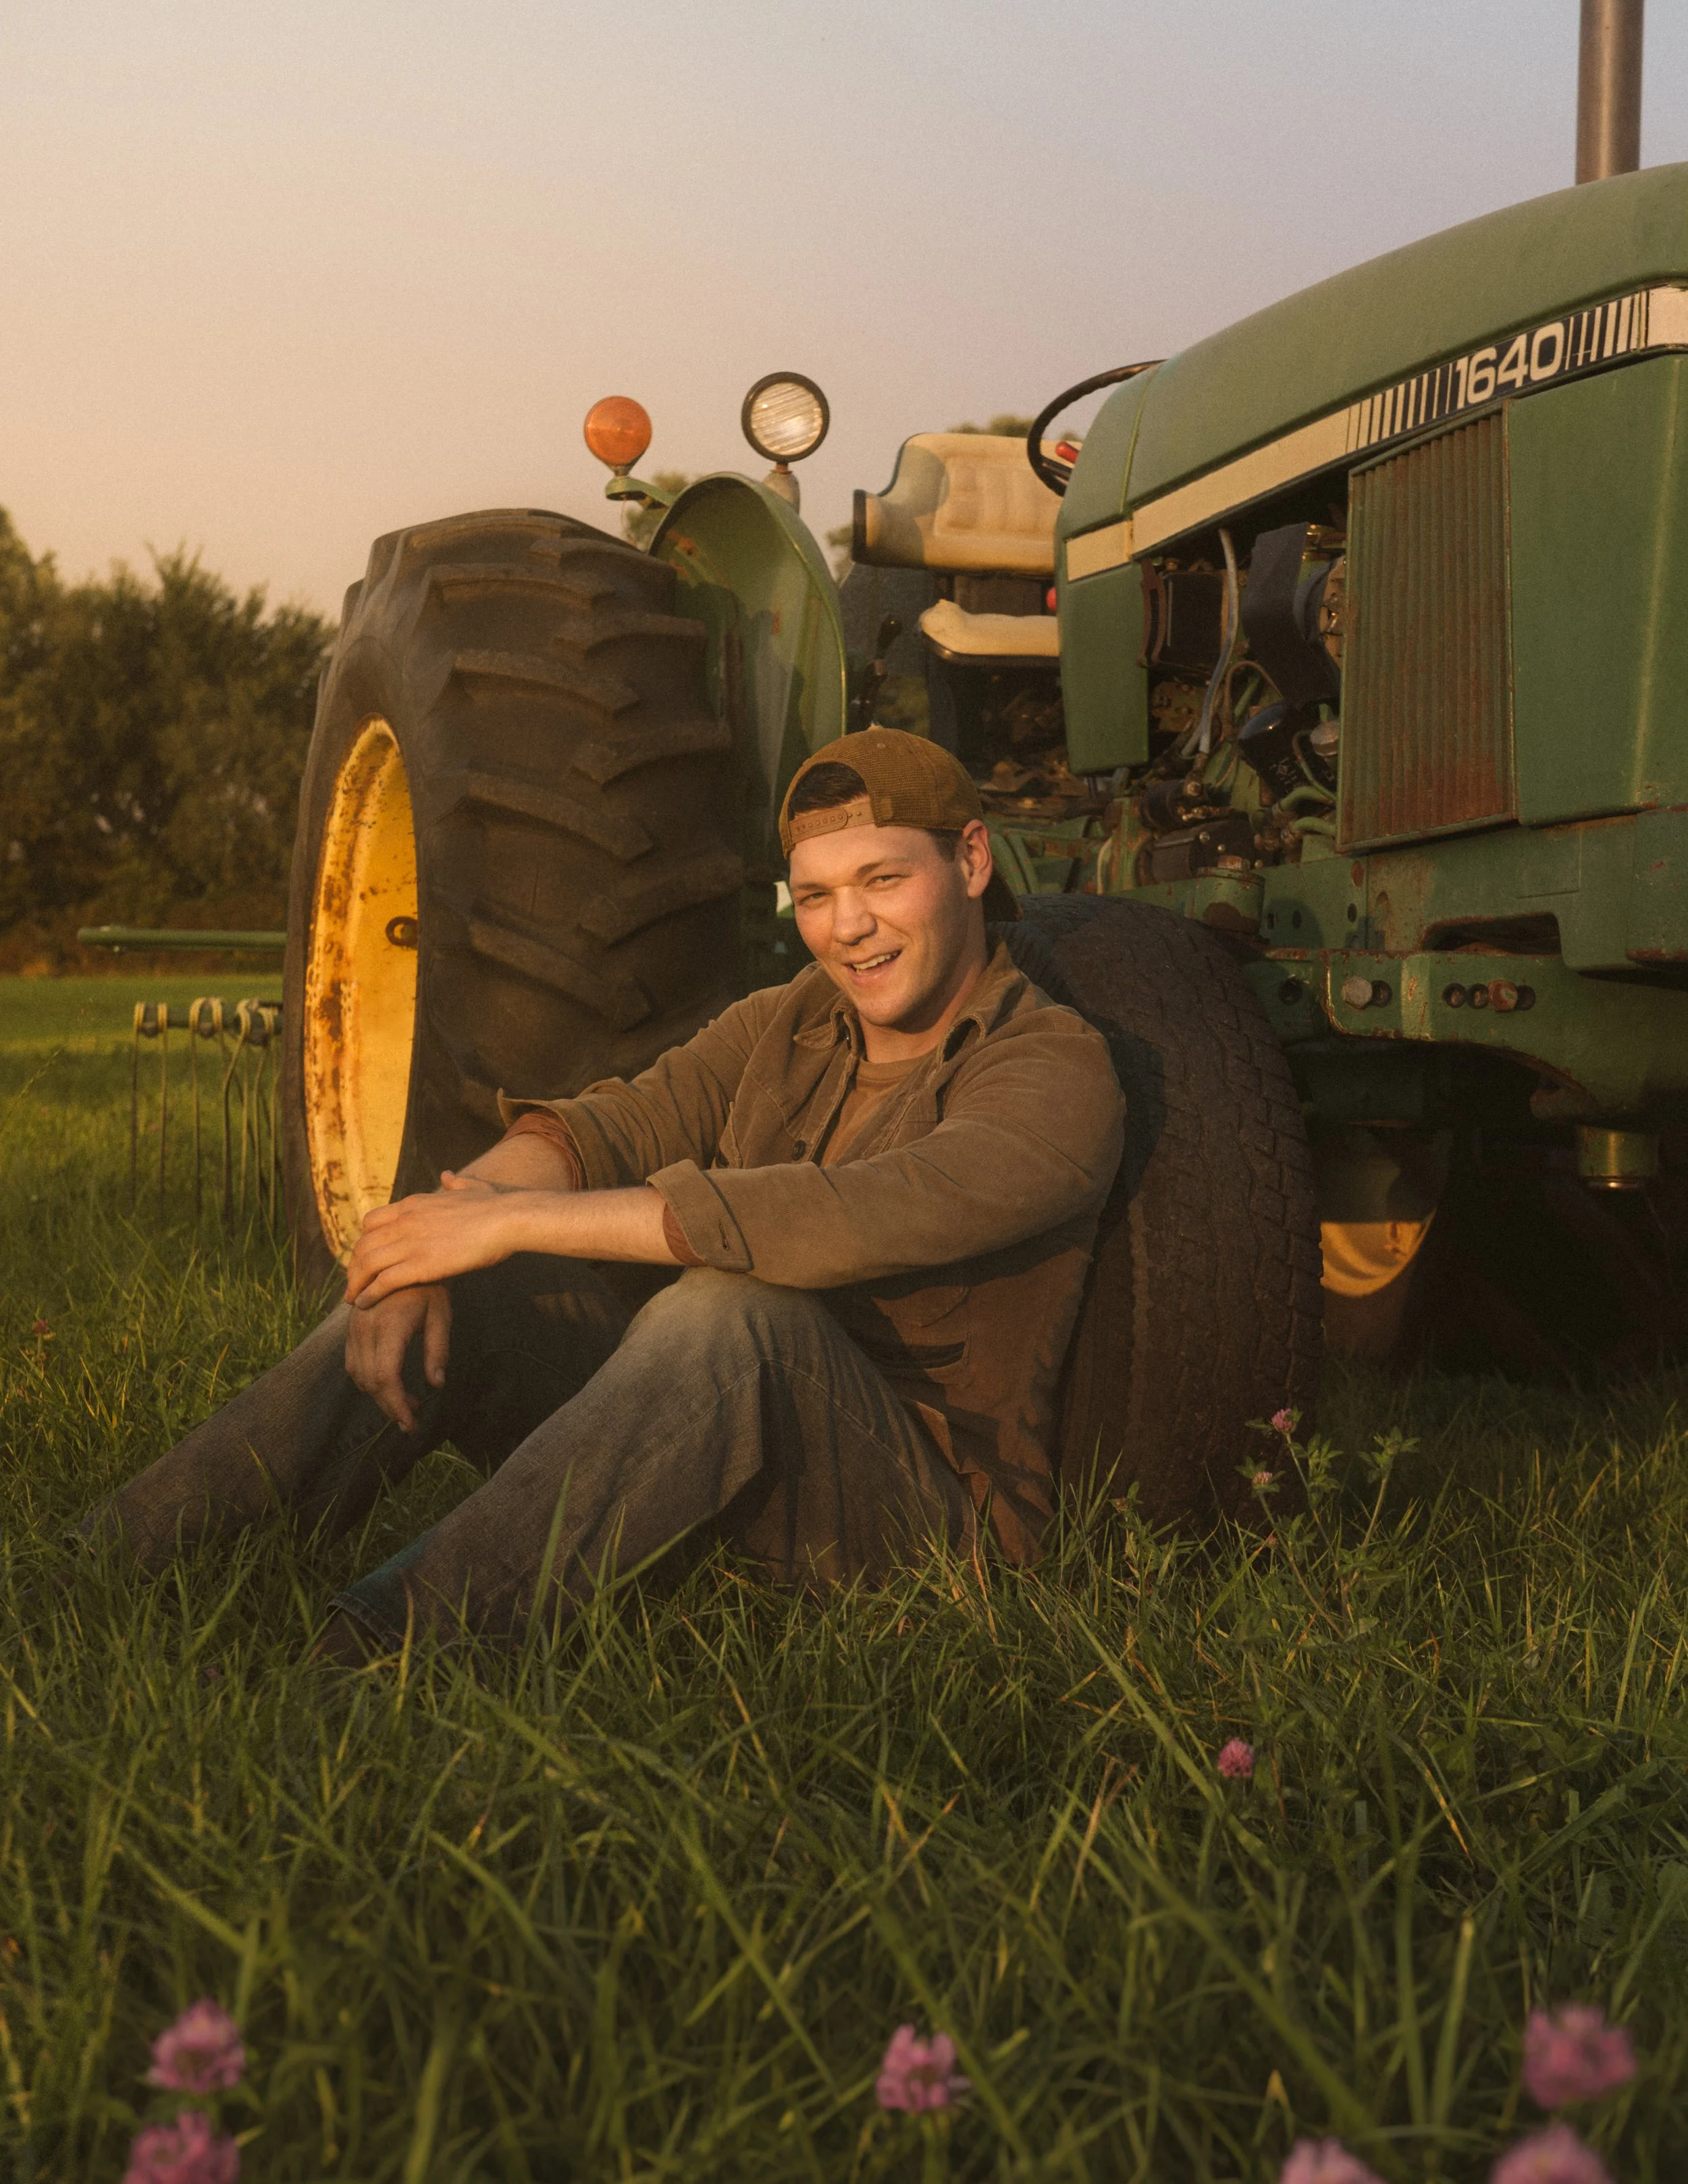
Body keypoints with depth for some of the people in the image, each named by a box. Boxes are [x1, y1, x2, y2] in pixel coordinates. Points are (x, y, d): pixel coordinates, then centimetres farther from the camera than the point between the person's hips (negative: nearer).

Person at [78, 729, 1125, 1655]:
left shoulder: (1056, 1071, -14)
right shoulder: (784, 1028, 11)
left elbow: (860, 1221, -30)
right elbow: (606, 1128, -3)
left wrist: (516, 1220, -28)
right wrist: (444, 1237, -25)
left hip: (925, 1507, -7)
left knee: (727, 1312, -35)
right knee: (463, 1296, -10)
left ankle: (371, 1648, -39)